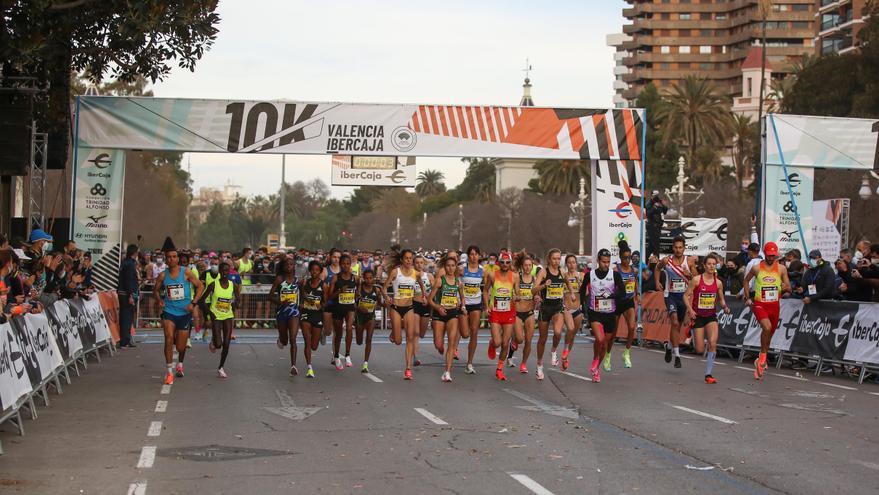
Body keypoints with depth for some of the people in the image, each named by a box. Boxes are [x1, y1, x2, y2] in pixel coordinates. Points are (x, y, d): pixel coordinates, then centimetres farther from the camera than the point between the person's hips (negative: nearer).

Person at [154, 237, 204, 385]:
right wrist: (159, 300, -6)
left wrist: (193, 302, -9)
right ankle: (169, 372, -14)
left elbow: (200, 286, 1)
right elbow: (156, 290, 14)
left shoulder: (186, 273, -6)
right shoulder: (162, 275, -1)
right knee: (169, 338, -22)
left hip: (184, 313, 0)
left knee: (181, 346, 8)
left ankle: (180, 364, 42)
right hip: (169, 312, 0)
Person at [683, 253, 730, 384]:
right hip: (698, 316, -2)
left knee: (713, 343, -19)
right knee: (700, 350, -2)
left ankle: (708, 374, -9)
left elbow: (721, 299, 13)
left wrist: (725, 307, -8)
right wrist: (690, 309, -20)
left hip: (711, 316, 2)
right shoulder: (696, 280, -10)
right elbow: (686, 296, -6)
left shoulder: (718, 283, 0)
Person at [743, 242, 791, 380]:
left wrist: (785, 288, -15)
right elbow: (746, 280, 14)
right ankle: (762, 356, -11)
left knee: (770, 333, 14)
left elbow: (789, 289, 5)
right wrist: (747, 297, 11)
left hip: (774, 305, 3)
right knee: (767, 327, -28)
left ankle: (761, 361, 34)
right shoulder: (757, 268, -3)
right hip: (759, 304, -3)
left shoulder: (781, 269, 0)